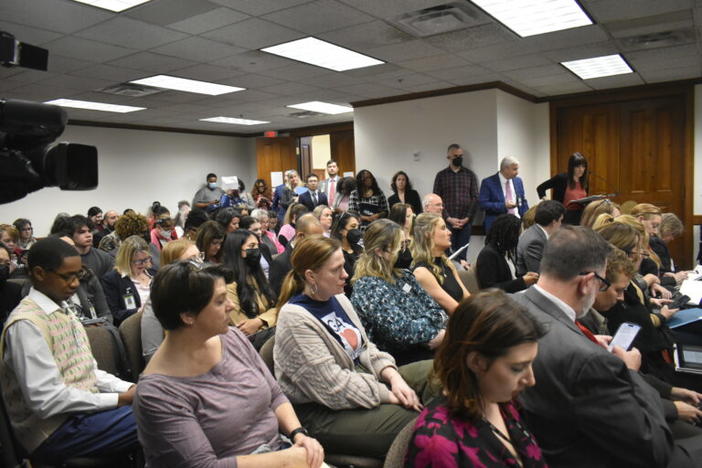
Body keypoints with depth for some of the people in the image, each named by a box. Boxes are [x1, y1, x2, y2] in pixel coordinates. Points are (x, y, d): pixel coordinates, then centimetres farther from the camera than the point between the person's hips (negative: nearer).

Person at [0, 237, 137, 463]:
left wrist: (129, 389, -2)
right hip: (55, 430, -9)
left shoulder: (63, 311, 12)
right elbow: (46, 400, -21)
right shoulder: (26, 323, -16)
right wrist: (118, 399, -18)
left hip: (82, 408, 9)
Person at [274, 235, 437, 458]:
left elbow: (365, 348, 10)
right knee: (413, 421, -24)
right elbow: (333, 387, -23)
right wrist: (389, 395, -18)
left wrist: (393, 377, -8)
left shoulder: (337, 298, 5)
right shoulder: (295, 319, -21)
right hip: (325, 413, -8)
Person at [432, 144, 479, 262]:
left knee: (462, 255, 2)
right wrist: (448, 218, -8)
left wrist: (467, 218, -6)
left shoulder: (470, 174, 10)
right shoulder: (441, 175, 7)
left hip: (465, 222, 1)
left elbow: (475, 198, 5)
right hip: (447, 222, -1)